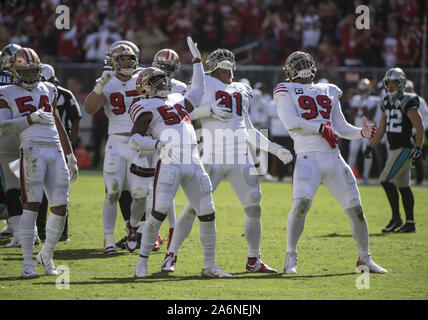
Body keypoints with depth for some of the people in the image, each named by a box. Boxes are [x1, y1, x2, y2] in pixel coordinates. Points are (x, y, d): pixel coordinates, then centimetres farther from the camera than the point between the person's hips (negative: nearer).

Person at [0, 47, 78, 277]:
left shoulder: (48, 91, 21)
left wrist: (70, 156, 23)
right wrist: (31, 118, -10)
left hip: (55, 151, 5)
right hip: (32, 149, -5)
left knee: (61, 207, -1)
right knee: (32, 204, -11)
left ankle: (47, 255, 18)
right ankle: (27, 262, -8)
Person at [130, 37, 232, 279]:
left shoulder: (179, 101, 26)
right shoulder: (146, 107, 5)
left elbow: (198, 91, 46)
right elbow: (135, 139, -4)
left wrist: (197, 59, 47)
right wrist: (158, 144, -20)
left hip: (194, 166, 6)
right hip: (169, 165, -6)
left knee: (208, 214, 3)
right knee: (159, 214, -10)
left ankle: (210, 265, 11)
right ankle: (142, 262, 4)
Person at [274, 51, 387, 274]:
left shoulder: (328, 92, 21)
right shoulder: (286, 91, 7)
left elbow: (341, 128, 21)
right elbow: (291, 122, -9)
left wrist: (362, 132, 3)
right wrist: (321, 128, -10)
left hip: (333, 157, 5)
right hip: (308, 157, -5)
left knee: (355, 207, 3)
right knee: (301, 203, -22)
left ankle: (364, 259, 15)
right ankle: (291, 258, -9)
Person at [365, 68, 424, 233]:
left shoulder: (408, 102, -13)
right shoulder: (387, 102, 13)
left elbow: (419, 127, -15)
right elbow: (381, 128, 21)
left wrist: (418, 147, -22)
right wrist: (370, 146, 19)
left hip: (404, 148, -8)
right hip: (394, 149, 8)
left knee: (386, 179, -13)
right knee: (403, 186, 9)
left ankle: (396, 218, -5)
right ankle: (410, 223, 12)